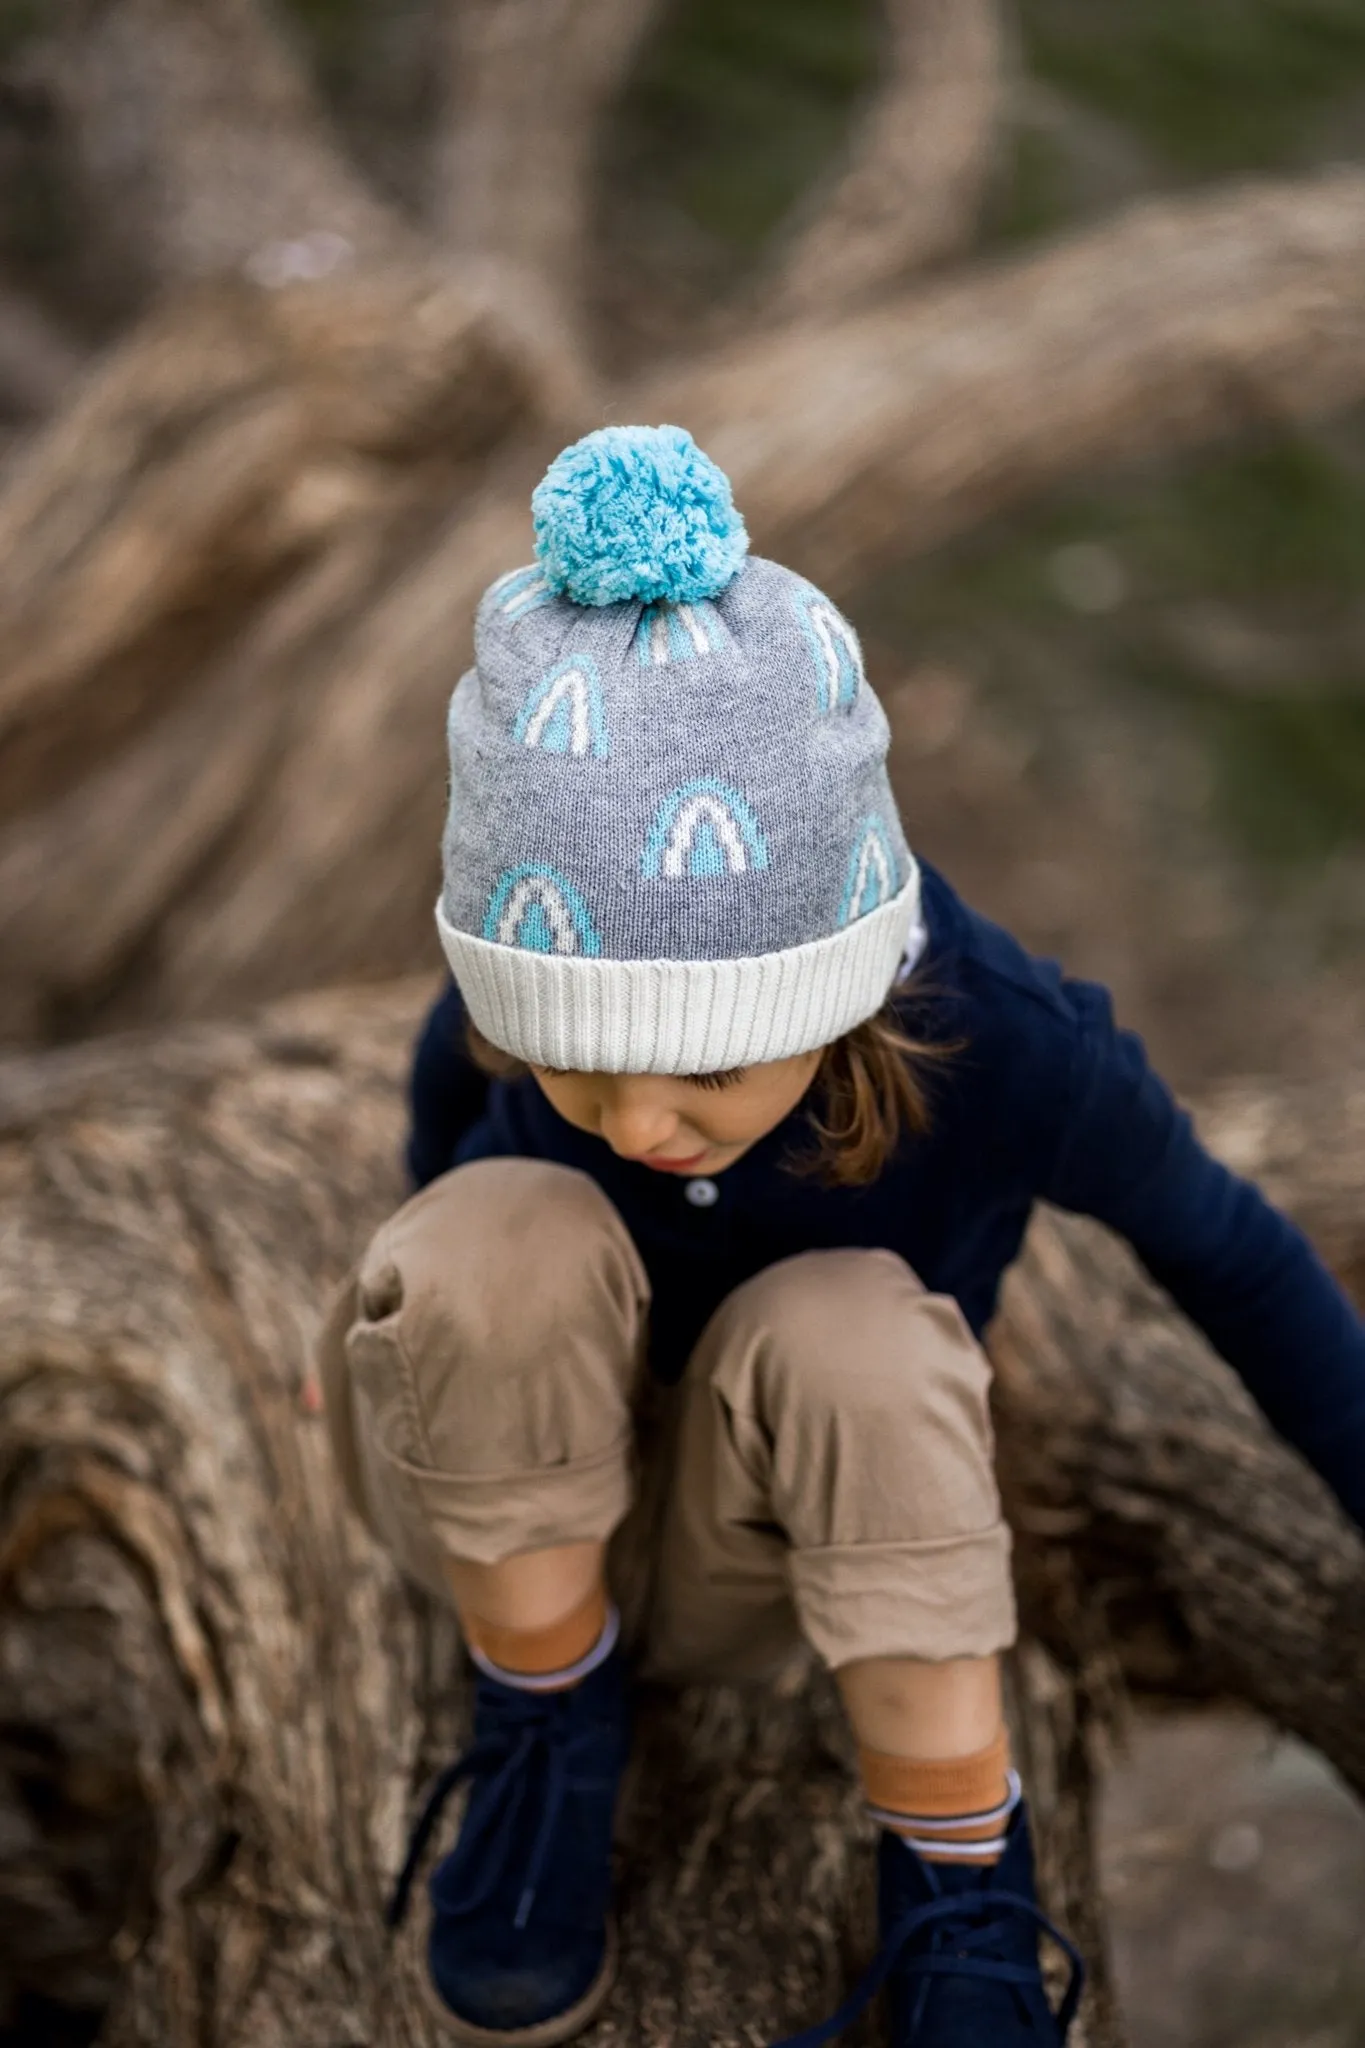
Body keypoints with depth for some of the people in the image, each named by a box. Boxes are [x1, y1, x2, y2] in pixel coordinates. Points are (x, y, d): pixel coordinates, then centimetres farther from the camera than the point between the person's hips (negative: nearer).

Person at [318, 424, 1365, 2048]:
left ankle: (956, 1894, -14)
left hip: (758, 1552, 0)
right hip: (510, 1502, 1)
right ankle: (544, 1726, -7)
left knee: (857, 1332, -34)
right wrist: (393, 1333, 17)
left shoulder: (1012, 1049, -28)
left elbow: (1221, 1245, -9)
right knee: (508, 1238, -33)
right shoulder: (490, 1024, -26)